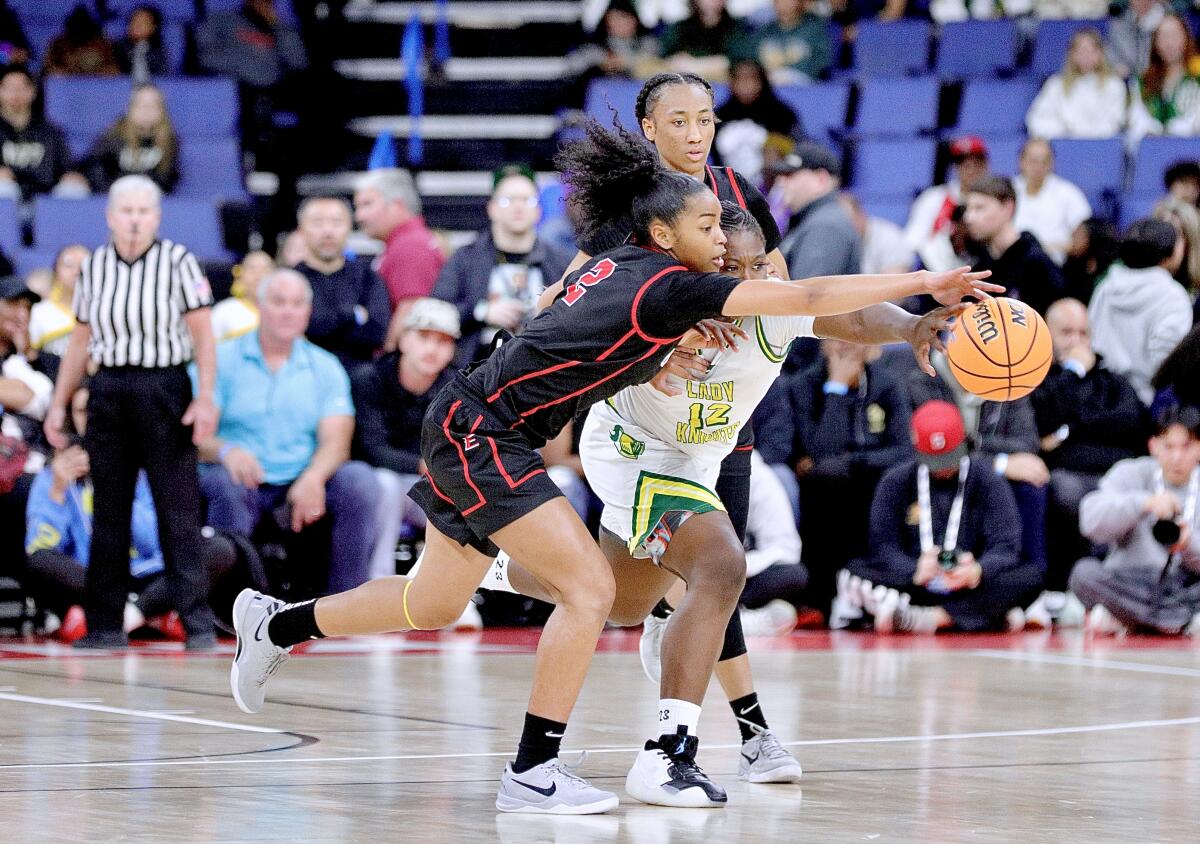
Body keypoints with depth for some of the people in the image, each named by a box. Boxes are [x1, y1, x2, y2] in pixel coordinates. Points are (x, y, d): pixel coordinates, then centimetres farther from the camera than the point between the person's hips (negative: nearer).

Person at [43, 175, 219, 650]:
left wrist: (205, 397, -14)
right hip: (108, 391, 4)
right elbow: (80, 341, 16)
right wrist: (59, 404, 14)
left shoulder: (178, 262, -2)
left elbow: (202, 334, -5)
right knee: (108, 511, 5)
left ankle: (197, 622, -5)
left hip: (165, 388, -4)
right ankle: (105, 624, 10)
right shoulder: (94, 266, 10)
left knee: (179, 509, -7)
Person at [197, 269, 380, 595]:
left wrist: (313, 478, -23)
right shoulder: (222, 360, 6)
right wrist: (226, 451, -30)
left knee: (359, 480, -24)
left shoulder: (325, 368, 14)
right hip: (244, 482, -2)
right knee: (226, 484, -35)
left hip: (303, 485, 2)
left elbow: (336, 440, 0)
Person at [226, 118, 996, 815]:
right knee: (589, 587, -14)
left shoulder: (618, 270, 7)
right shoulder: (670, 286, -18)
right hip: (479, 435, -10)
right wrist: (927, 284, -21)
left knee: (435, 602, 22)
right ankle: (532, 774, -10)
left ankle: (276, 624, 41)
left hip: (468, 430, 10)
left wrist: (670, 357, 6)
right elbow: (808, 297, -22)